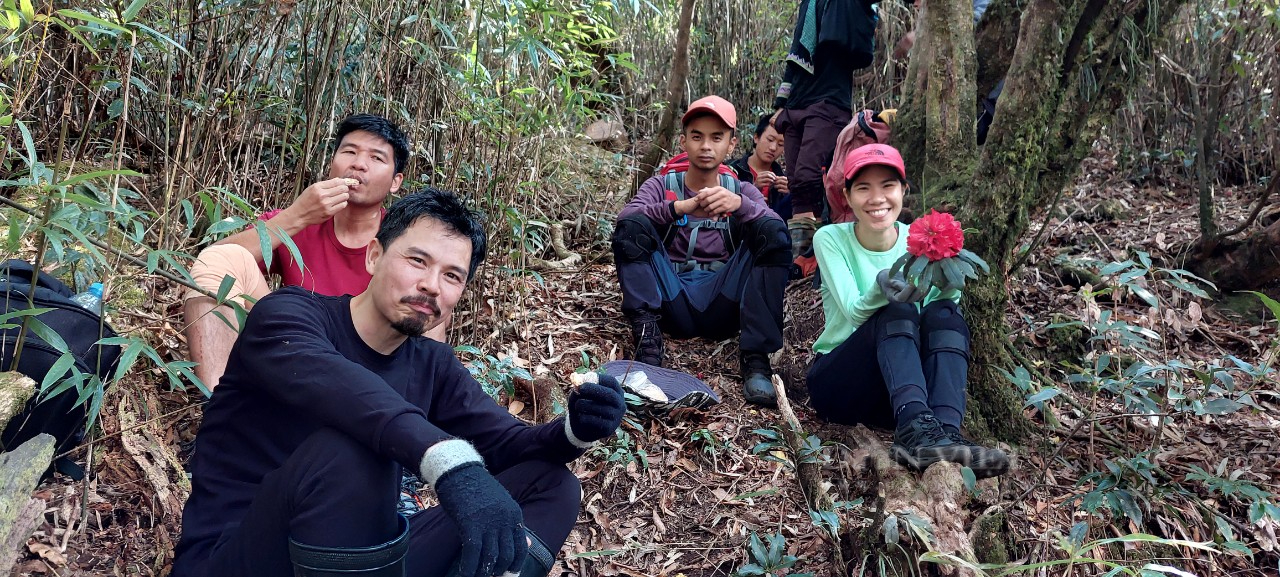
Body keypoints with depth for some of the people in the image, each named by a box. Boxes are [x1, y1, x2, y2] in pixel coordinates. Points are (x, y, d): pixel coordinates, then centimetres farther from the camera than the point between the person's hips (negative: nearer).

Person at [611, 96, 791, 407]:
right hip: (671, 299, 0)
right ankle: (648, 342, -29)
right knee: (632, 227, -19)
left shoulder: (742, 191, 12)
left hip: (723, 300, 1)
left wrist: (739, 205, -31)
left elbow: (778, 228, -10)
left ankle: (756, 358, -26)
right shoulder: (662, 186, 9)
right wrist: (680, 207, -31)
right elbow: (625, 217, -13)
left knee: (773, 232, -19)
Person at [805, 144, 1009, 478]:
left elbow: (946, 301, -12)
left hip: (904, 384, 3)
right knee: (897, 311, -29)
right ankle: (916, 429, -51)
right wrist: (880, 290, -40)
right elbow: (853, 311, -18)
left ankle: (945, 433, -44)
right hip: (838, 383, -2)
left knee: (944, 313, -25)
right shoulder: (831, 239, -4)